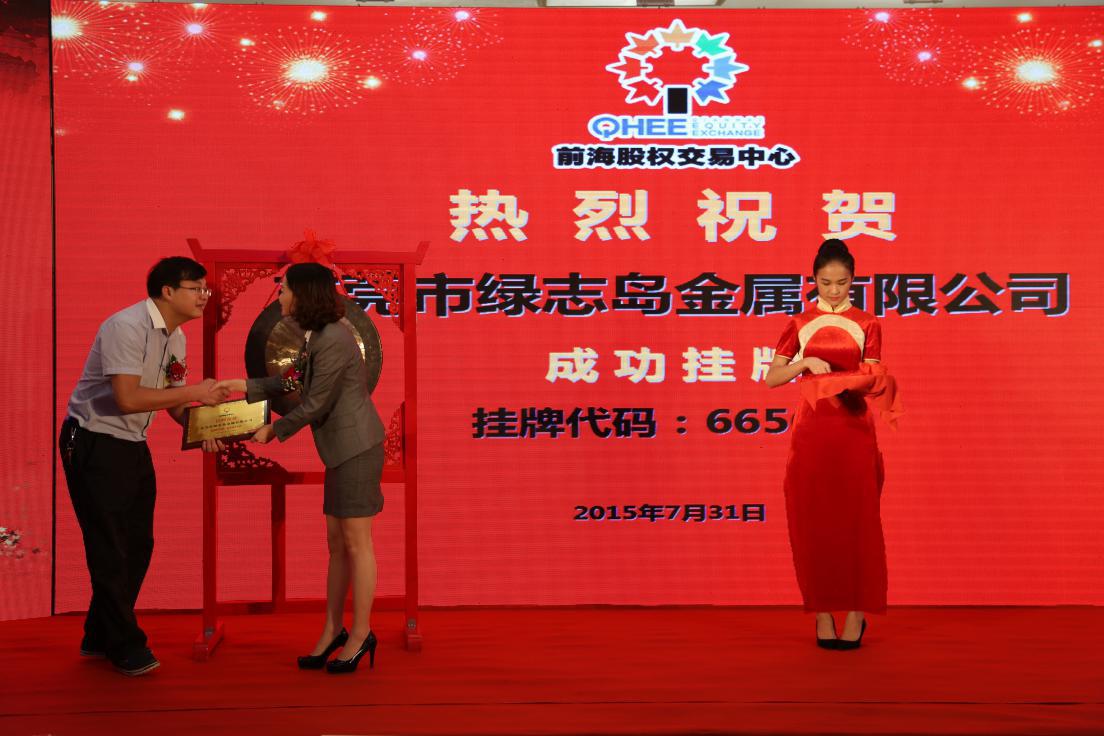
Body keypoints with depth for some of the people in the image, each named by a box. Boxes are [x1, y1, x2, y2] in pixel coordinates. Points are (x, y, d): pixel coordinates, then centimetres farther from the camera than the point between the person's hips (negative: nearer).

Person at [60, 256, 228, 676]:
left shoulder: (176, 338, 7)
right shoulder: (127, 327, -21)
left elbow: (173, 402, 11)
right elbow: (127, 398, -29)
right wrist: (194, 392, -24)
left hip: (133, 446, 9)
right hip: (94, 444, -9)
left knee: (137, 546, 12)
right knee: (110, 550, -2)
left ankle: (100, 637, 26)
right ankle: (124, 646, 10)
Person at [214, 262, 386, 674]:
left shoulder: (332, 341, -20)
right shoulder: (318, 336, 11)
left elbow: (314, 405, -16)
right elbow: (293, 380, 17)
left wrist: (274, 431, -2)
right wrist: (244, 387, 13)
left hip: (356, 450, -10)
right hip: (342, 451, 10)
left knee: (356, 544, -2)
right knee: (337, 543, 13)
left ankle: (360, 635, 7)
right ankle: (332, 630, 20)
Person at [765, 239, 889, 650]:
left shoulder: (867, 325, 7)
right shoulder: (800, 325, 8)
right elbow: (772, 378, 4)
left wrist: (857, 384, -20)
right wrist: (805, 362, -13)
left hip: (854, 429, -1)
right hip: (811, 430, 1)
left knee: (857, 521, -3)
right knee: (813, 522, 0)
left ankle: (856, 615, 5)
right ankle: (823, 615, 8)